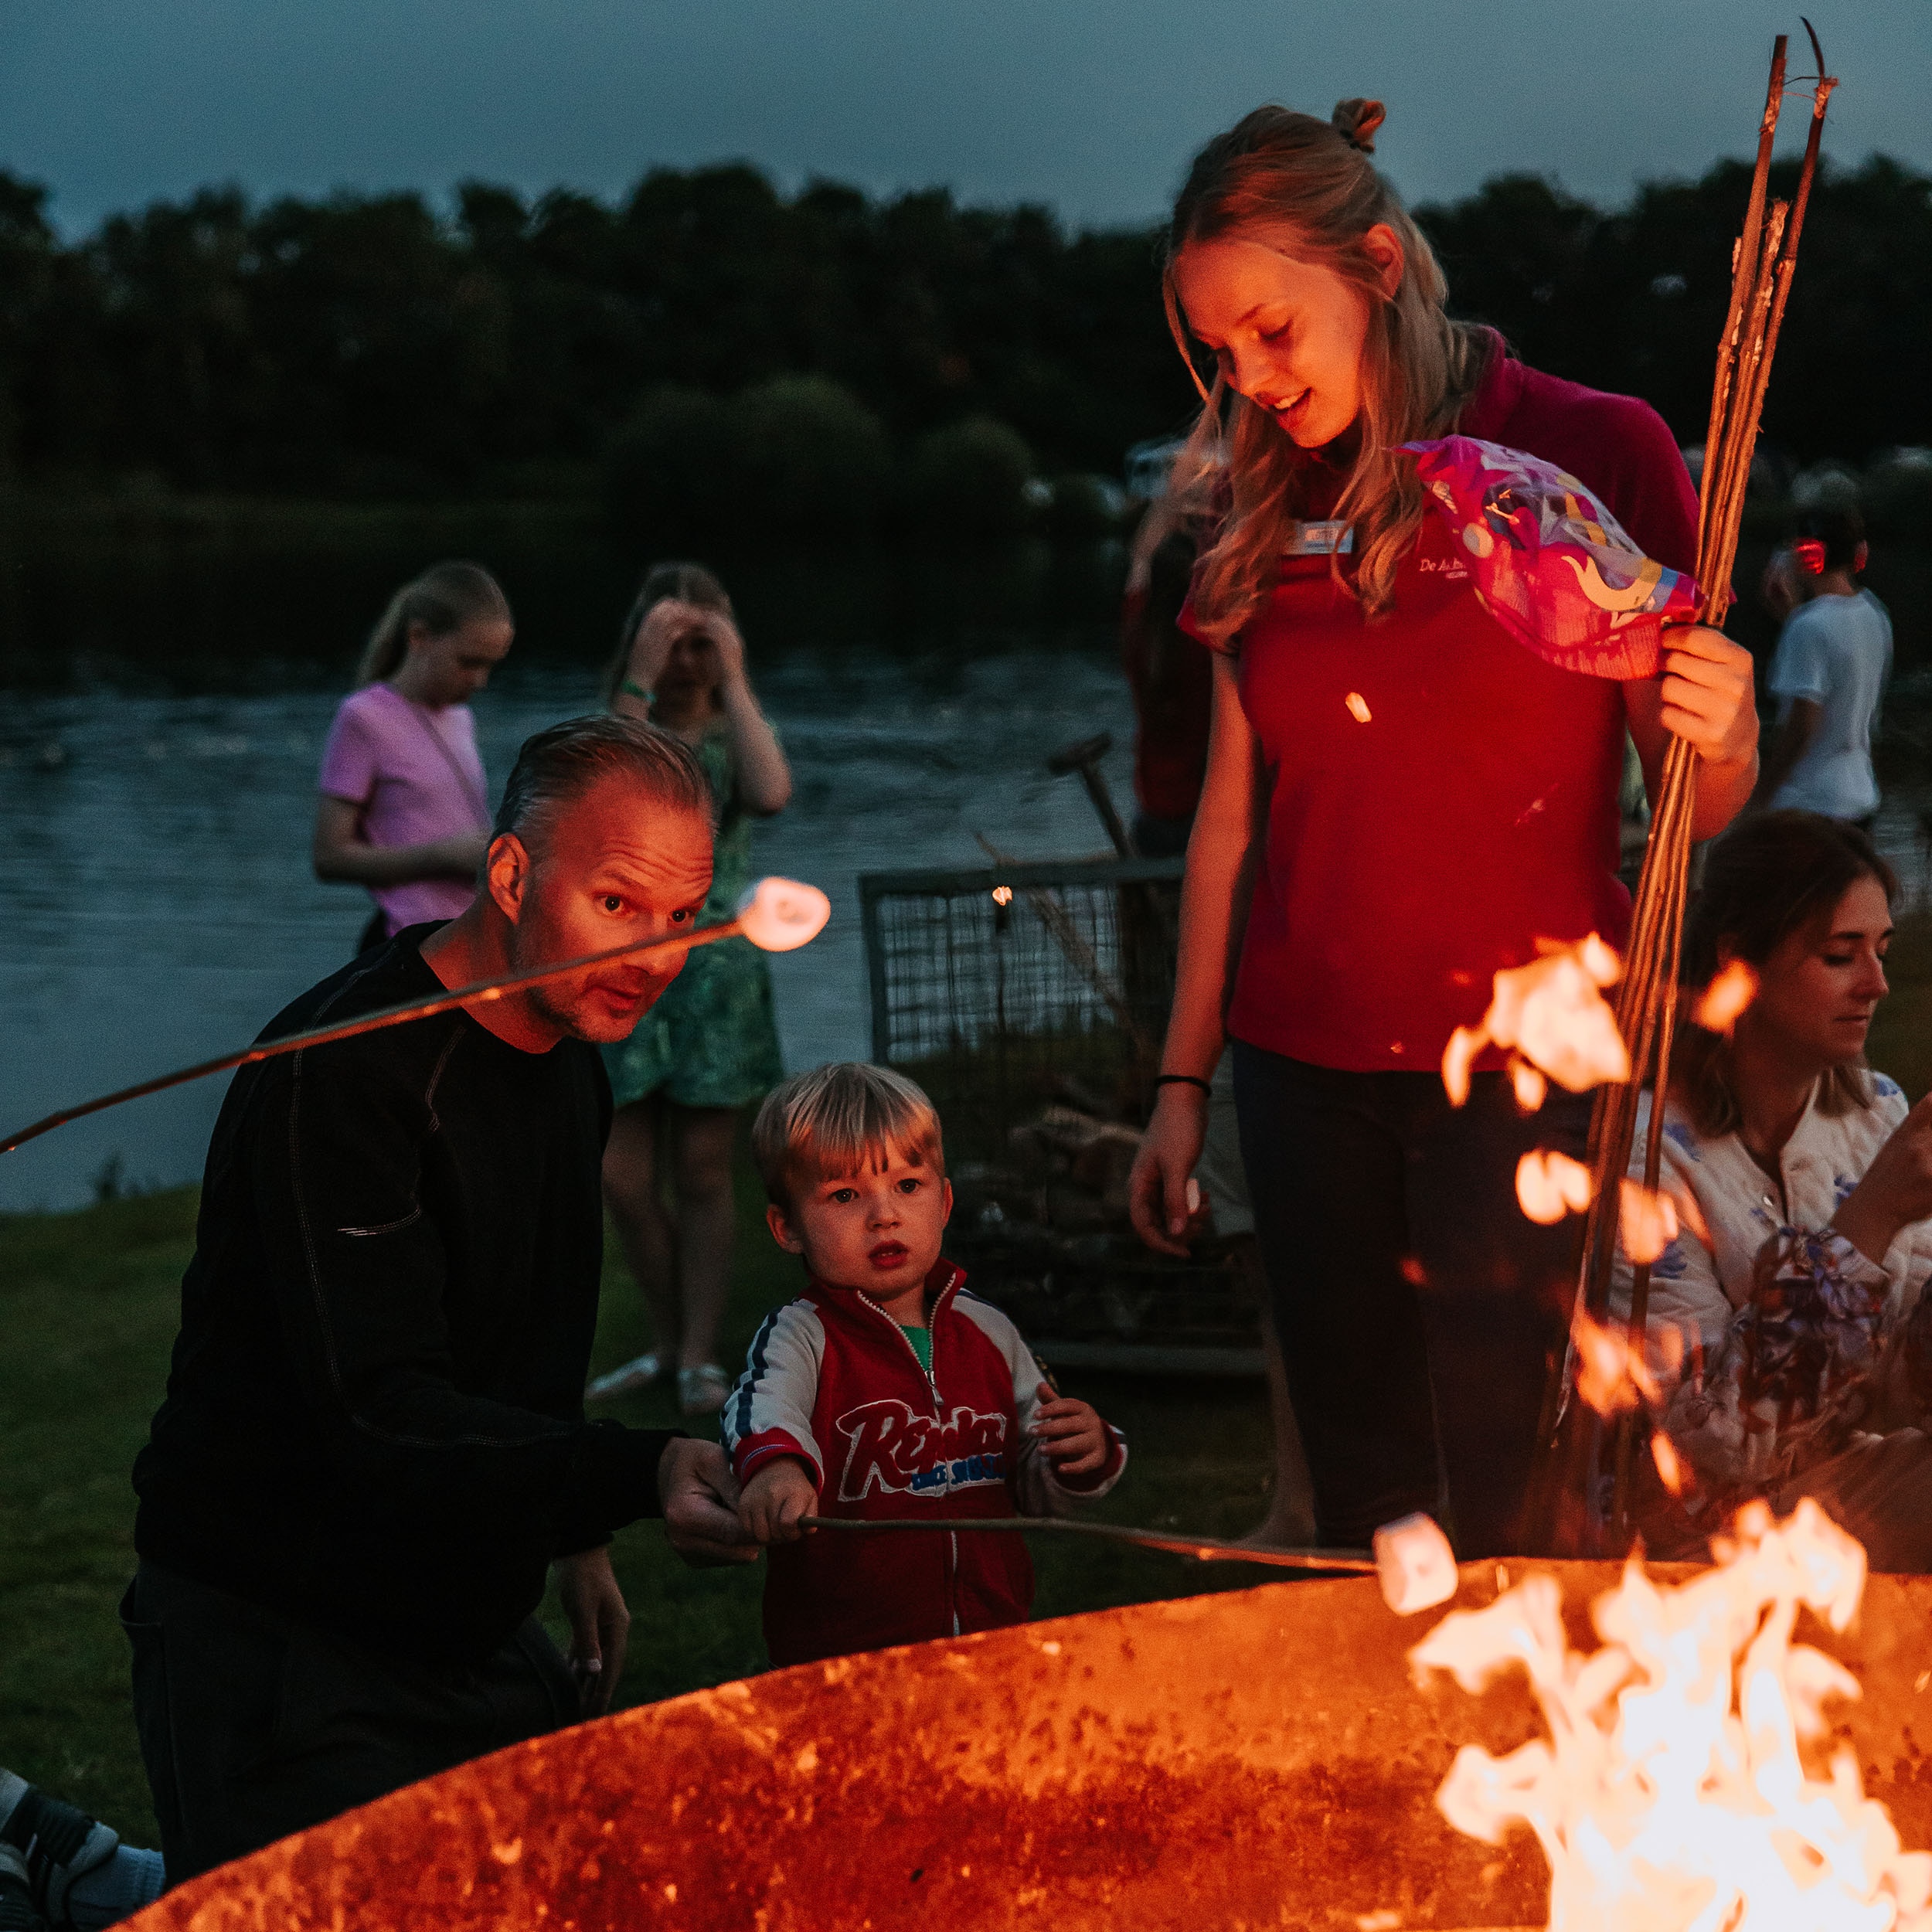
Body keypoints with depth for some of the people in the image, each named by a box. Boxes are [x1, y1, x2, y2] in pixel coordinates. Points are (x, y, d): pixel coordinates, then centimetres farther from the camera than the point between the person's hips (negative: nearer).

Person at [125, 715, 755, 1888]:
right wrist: (643, 1475, -42)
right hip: (281, 1648, -8)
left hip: (476, 1635, 8)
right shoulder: (342, 1073, -22)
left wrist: (576, 1536, 18)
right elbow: (379, 1414, -31)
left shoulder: (570, 1066, 6)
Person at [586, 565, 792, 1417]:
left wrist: (733, 682, -15)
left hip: (715, 969, -1)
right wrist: (639, 683, -19)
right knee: (622, 1179, 0)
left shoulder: (733, 733, 4)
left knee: (701, 1172, 2)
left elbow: (771, 794, -19)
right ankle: (669, 1340, 19)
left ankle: (700, 1355, 11)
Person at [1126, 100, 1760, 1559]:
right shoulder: (1272, 511, 9)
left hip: (1520, 1067, -4)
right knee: (1363, 1499, 6)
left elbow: (1694, 809, -2)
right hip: (1305, 1069, 4)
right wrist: (1182, 1079, 13)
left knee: (1499, 1496, -8)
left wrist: (1722, 741, -25)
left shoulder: (1593, 453, -4)